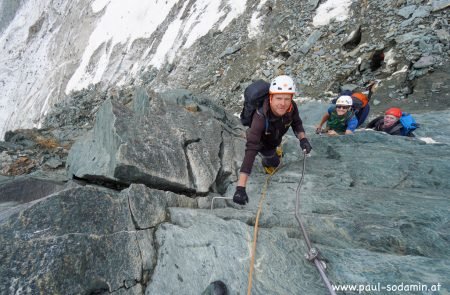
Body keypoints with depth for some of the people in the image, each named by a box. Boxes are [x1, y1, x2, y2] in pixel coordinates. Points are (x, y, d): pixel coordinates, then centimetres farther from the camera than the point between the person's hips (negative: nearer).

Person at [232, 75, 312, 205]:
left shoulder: (292, 107, -35)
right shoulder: (261, 117, -50)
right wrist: (240, 187, -60)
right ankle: (266, 162, 35)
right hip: (262, 141, -5)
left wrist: (303, 138, -36)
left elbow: (296, 123, -12)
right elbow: (251, 149, -55)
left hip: (276, 137, 5)